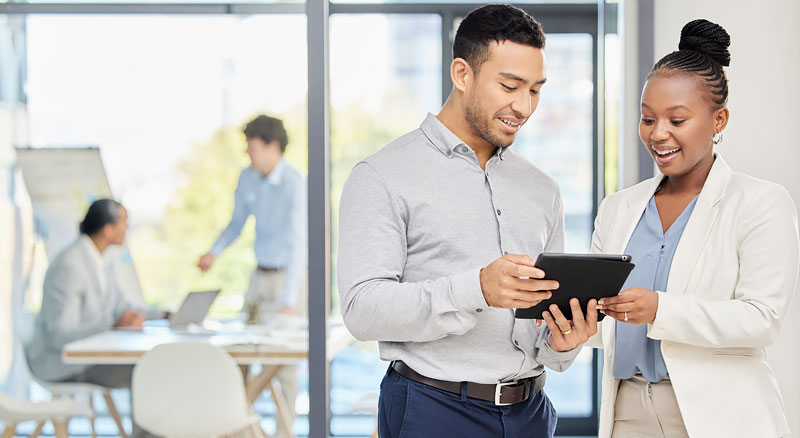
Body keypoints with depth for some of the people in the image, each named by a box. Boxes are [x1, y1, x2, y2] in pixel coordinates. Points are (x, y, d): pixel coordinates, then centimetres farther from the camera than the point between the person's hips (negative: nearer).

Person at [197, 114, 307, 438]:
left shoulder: (295, 185, -26)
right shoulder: (247, 177, -2)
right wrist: (214, 253, -9)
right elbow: (237, 223, 11)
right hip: (261, 275, 7)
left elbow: (297, 244, -30)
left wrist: (289, 302, -35)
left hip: (289, 276, -6)